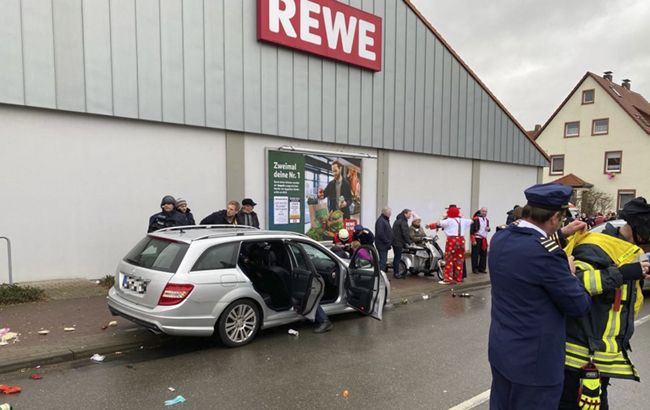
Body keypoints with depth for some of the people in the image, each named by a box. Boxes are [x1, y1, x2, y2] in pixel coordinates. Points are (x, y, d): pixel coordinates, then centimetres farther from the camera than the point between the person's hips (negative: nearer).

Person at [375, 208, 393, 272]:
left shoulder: (386, 220, 17)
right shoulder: (380, 220, -16)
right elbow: (380, 233, -24)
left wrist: (389, 242, 12)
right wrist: (387, 241, -18)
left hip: (385, 245, 10)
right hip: (382, 244, -10)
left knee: (384, 260, 13)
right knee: (383, 260, -11)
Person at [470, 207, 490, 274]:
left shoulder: (487, 220, 13)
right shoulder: (475, 219, -11)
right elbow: (472, 230, -13)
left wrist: (488, 229, 0)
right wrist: (473, 240, -16)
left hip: (484, 239, 7)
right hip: (477, 239, -7)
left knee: (484, 254, 8)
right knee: (475, 254, -1)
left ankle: (482, 268, 19)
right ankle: (475, 268, 8)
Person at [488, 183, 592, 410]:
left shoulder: (500, 238, -4)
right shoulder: (547, 253, -27)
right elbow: (579, 305, -15)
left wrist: (560, 235, 19)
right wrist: (571, 273, 1)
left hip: (500, 349, 7)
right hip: (534, 360, -7)